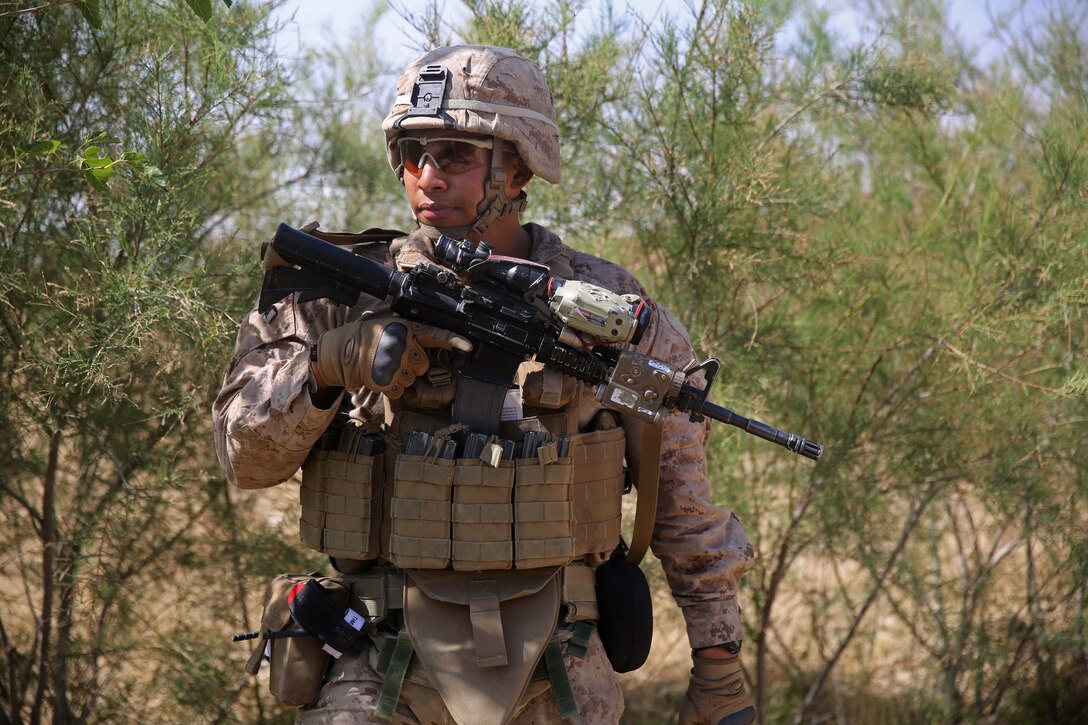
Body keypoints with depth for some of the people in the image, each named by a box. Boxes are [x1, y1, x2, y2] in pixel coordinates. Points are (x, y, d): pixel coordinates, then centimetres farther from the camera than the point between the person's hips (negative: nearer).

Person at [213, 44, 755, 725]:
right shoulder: (349, 297, 2)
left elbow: (683, 501, 9)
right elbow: (246, 457, 0)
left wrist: (719, 659, 9)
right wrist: (324, 364, -18)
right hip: (385, 662, 0)